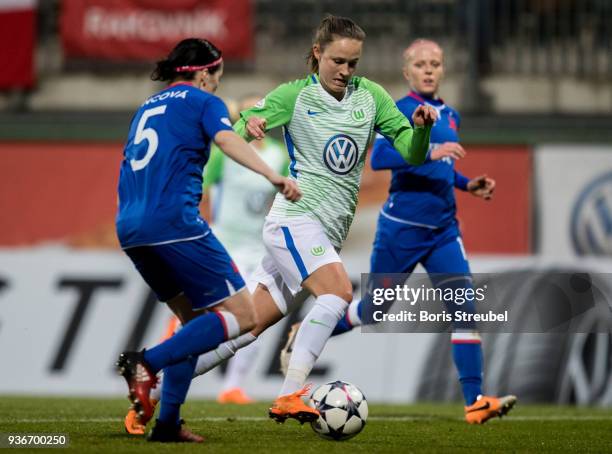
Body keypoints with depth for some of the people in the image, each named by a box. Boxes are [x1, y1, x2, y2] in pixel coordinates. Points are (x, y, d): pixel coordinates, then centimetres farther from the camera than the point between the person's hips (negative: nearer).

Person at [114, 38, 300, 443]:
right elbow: (227, 140, -16)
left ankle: (167, 422, 7)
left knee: (196, 320, 18)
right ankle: (146, 362, -19)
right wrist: (273, 176, -29)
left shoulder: (147, 107, 26)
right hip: (174, 222, -8)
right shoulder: (203, 102, 4)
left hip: (129, 227, 8)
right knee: (242, 316, -5)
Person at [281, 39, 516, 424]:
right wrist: (429, 152, -33)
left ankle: (475, 401, -14)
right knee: (374, 311, 7)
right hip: (401, 229, -5)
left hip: (443, 230, 6)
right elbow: (379, 158, -24)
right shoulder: (400, 111, -9)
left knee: (465, 306, -10)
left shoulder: (450, 115, 13)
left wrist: (467, 185, 11)